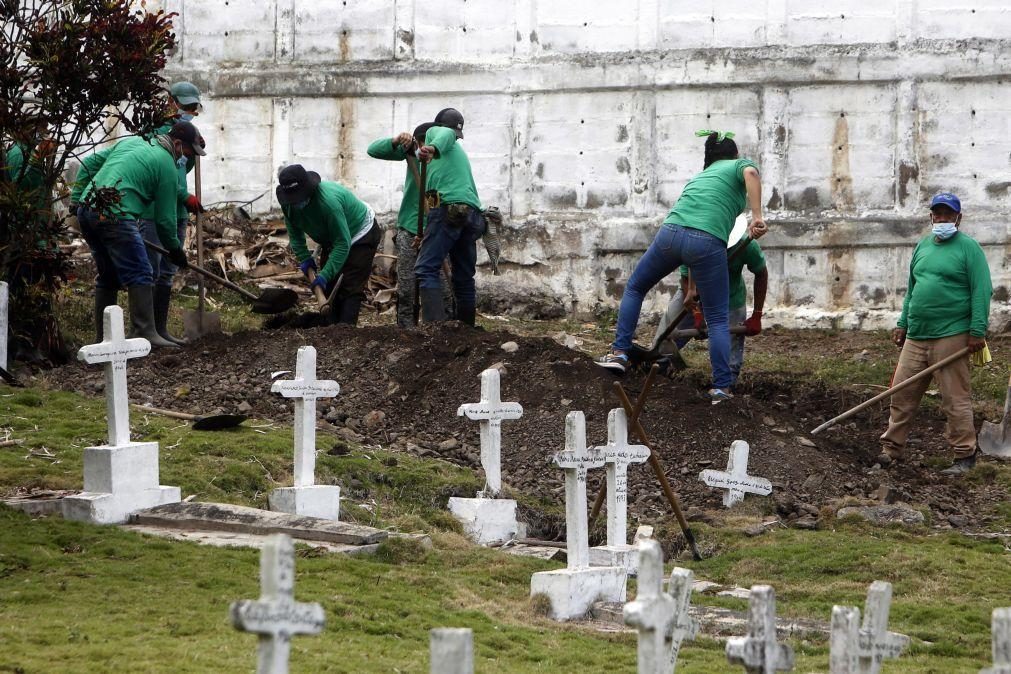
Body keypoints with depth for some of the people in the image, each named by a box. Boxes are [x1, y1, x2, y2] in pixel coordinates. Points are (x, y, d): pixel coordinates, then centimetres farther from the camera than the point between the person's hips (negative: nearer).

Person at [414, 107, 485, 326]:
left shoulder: (435, 133, 12)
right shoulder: (459, 150, 34)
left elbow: (448, 134, -11)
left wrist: (433, 148, -31)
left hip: (449, 207, -8)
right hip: (472, 212, 8)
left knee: (426, 269, -14)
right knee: (464, 277, 12)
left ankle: (435, 324, -29)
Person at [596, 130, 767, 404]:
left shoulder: (699, 176, 35)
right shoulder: (739, 166, 19)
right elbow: (751, 172, -9)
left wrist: (691, 291, 43)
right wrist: (757, 217, -12)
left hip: (671, 231, 4)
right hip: (707, 242, -4)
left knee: (634, 288, 28)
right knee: (718, 319, 6)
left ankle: (619, 352, 21)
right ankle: (721, 387, 1)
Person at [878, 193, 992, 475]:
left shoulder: (968, 247, -4)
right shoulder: (923, 246, 16)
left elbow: (981, 291, -10)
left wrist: (977, 330, -16)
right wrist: (903, 323, 17)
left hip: (950, 336, -7)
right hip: (916, 336, 7)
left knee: (955, 398, -4)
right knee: (902, 393, 6)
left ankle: (965, 455, 3)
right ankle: (892, 449, 14)